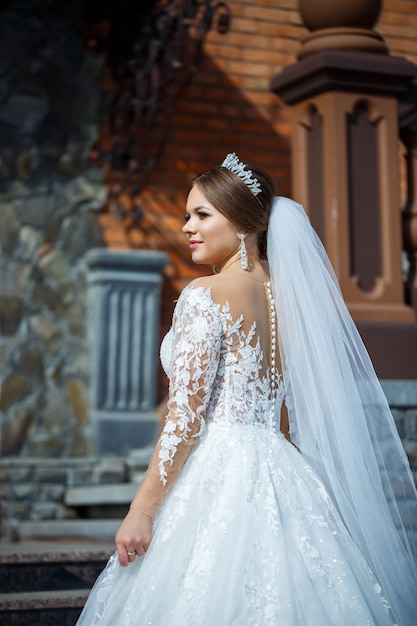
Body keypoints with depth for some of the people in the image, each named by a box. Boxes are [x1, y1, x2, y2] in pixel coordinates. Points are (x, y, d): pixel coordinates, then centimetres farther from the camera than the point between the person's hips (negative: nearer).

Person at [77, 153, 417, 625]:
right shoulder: (286, 296, 11)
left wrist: (141, 510, -12)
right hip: (278, 476, 7)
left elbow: (186, 416, -15)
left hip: (215, 477, -7)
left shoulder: (205, 295, -10)